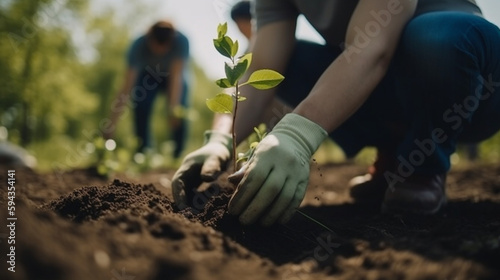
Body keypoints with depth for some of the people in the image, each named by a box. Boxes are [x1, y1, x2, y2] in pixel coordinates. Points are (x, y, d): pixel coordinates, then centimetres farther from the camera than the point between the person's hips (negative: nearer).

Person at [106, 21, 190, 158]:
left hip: (171, 75, 0)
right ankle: (144, 152, -10)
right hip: (148, 74, 0)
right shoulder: (139, 46, -35)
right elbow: (126, 87, -38)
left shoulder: (181, 42, -36)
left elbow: (177, 76, -38)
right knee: (140, 107, -23)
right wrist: (111, 126, -43)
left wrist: (173, 109, -50)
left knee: (180, 109, -22)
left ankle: (178, 155, -11)